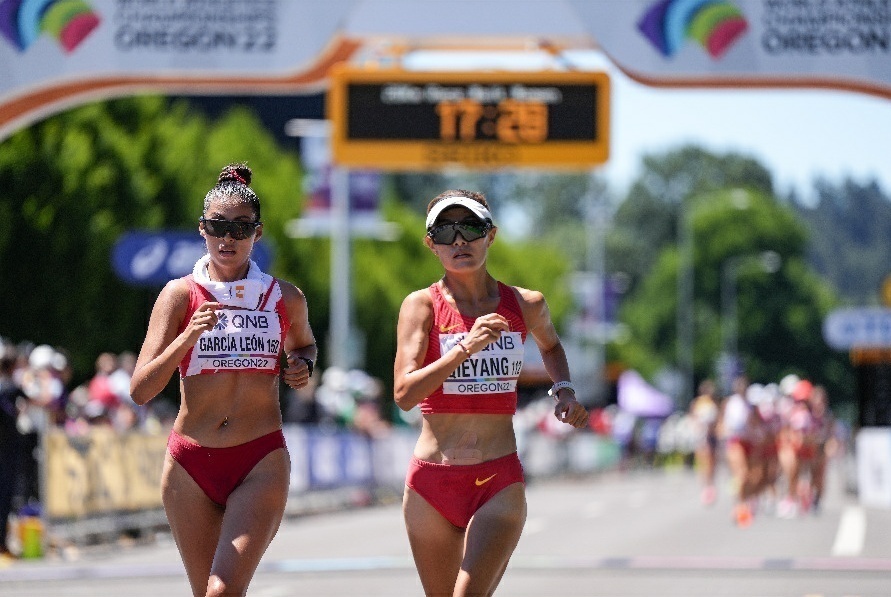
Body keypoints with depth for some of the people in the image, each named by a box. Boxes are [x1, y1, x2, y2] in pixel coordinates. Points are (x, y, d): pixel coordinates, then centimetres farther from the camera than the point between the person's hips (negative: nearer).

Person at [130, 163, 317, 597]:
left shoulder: (286, 299, 4)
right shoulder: (180, 295, -1)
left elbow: (303, 344, 28)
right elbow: (140, 390, -9)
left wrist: (302, 367, 5)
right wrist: (188, 338, -23)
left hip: (261, 462, -1)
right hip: (191, 463, 1)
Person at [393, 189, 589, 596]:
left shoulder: (526, 305, 5)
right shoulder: (422, 305, -3)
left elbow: (550, 345, 30)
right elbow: (404, 393, -16)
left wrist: (563, 391, 11)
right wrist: (466, 347, -25)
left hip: (500, 483, 0)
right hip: (432, 482, 0)